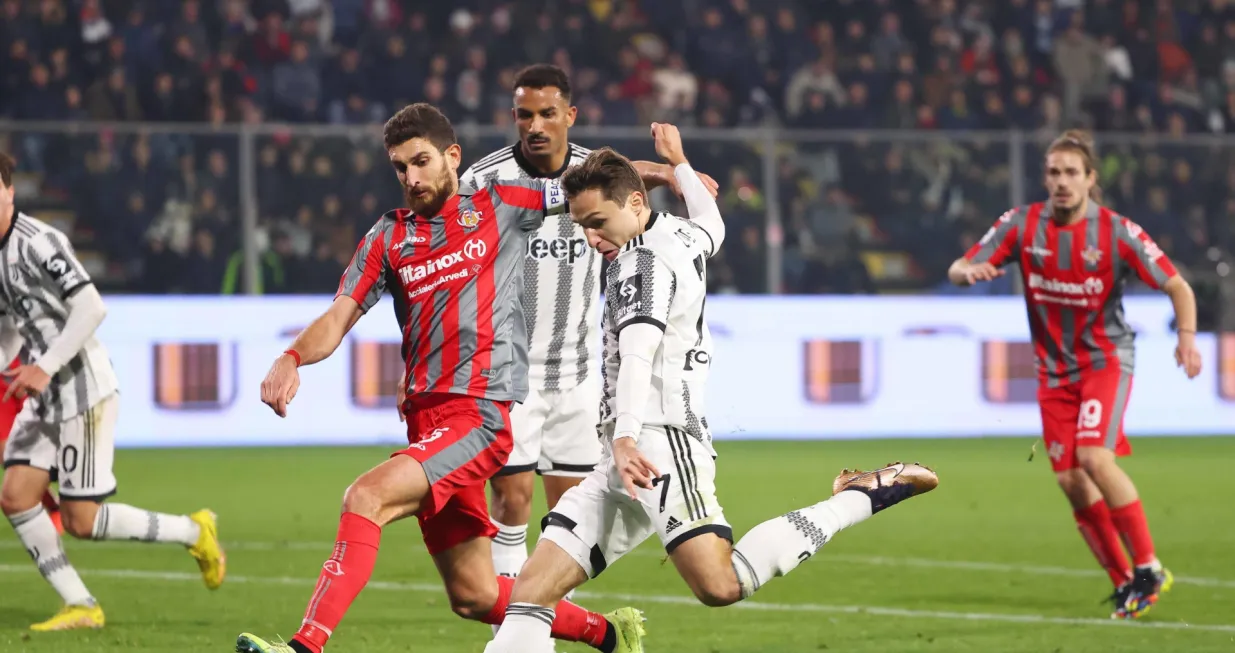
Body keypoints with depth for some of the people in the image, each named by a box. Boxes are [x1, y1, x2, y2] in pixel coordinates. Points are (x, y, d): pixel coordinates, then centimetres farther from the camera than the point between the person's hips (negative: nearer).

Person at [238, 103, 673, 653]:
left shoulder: (501, 205, 7)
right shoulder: (388, 238, 15)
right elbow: (337, 320, 6)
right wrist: (292, 358, -13)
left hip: (483, 413, -6)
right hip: (425, 418, 6)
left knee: (367, 496, -28)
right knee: (474, 597, 9)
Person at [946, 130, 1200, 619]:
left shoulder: (1118, 233, -13)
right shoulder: (1022, 225, -5)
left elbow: (1177, 287, -9)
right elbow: (958, 270, -6)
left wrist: (1187, 335, -27)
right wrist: (969, 271, -31)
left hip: (1106, 359, -4)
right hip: (1054, 370, 4)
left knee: (1094, 458, -24)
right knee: (1071, 480, -3)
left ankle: (1148, 569, -12)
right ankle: (1125, 584, 10)